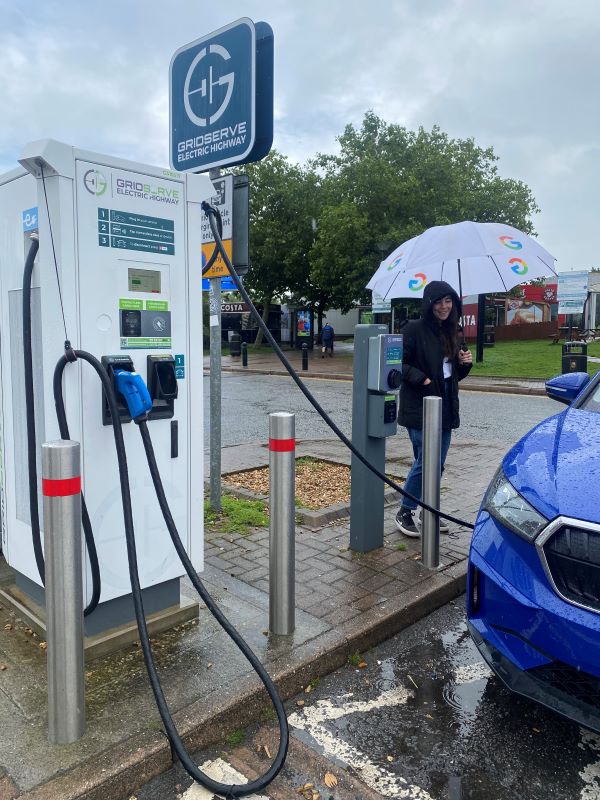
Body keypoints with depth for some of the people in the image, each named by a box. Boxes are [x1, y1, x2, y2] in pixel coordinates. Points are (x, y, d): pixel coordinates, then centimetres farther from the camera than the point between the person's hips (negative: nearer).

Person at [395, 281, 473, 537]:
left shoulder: (451, 332, 14)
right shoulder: (414, 329, -9)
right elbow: (399, 364, -11)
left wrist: (464, 363, 0)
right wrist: (422, 379, -22)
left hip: (445, 407, 7)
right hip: (419, 407, -7)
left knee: (437, 464, 12)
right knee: (425, 462, -8)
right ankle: (405, 512, 10)